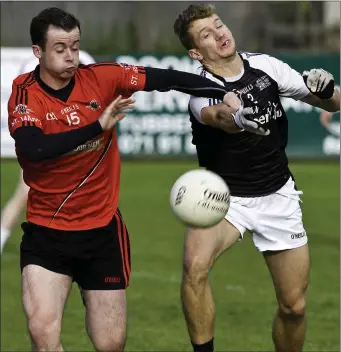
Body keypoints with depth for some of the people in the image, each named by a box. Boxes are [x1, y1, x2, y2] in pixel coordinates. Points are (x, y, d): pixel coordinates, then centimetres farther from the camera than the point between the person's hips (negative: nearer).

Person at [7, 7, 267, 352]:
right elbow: (32, 148, -27)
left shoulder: (101, 78, -5)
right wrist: (98, 126, -27)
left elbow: (167, 79, -4)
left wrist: (224, 95, -15)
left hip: (102, 231, 2)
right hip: (45, 233, -2)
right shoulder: (24, 93, -10)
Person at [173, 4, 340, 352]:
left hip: (278, 196, 3)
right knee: (194, 265, -31)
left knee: (294, 306, 3)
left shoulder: (265, 66, -6)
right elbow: (214, 114, -46)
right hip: (225, 196, -3)